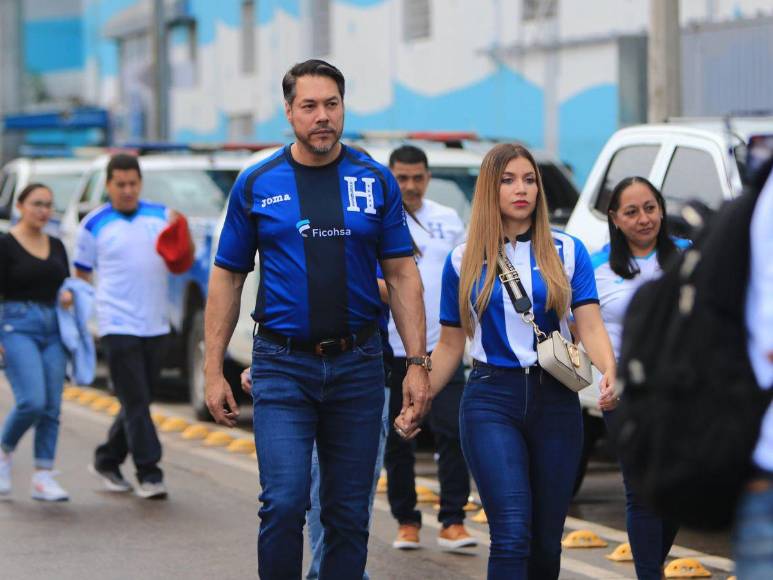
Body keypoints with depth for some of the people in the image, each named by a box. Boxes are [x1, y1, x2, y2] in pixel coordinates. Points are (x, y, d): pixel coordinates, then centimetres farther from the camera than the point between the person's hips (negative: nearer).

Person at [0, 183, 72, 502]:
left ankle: (43, 477, 3)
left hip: (53, 329, 6)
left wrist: (68, 295, -2)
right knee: (32, 401, -18)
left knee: (51, 407, 0)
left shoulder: (56, 246, 14)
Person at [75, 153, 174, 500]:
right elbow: (81, 275, 8)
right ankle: (148, 474, -9)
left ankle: (107, 460, 27)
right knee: (136, 403, -9)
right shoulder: (95, 224, 2)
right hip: (118, 325, -4)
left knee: (139, 403, 12)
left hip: (155, 325, 4)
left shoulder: (161, 215, 10)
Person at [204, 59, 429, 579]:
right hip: (283, 365, -1)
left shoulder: (376, 181, 4)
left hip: (358, 365, 2)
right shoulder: (258, 185, 2)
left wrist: (419, 364, -2)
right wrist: (214, 370, 0)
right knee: (284, 503, -14)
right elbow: (227, 278, 6)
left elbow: (403, 275, 5)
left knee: (349, 513, 5)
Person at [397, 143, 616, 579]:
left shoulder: (567, 252, 5)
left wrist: (609, 370, -24)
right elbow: (451, 345, 12)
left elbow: (590, 324, -4)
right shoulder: (464, 262, 6)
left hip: (555, 400, 2)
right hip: (492, 400, -2)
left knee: (546, 540, 7)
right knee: (512, 534, -16)